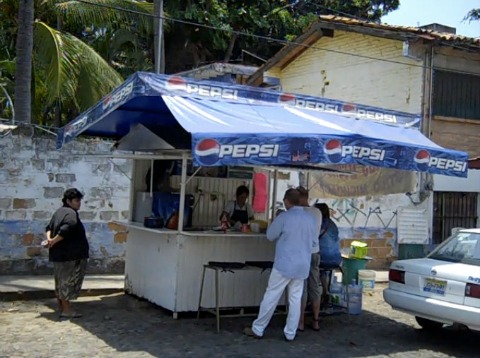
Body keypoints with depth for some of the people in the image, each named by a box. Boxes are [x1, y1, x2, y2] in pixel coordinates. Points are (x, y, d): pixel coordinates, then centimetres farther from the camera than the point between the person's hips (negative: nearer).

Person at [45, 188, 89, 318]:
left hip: (58, 254, 10)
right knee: (68, 281, -4)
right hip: (69, 255, -10)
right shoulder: (71, 214, -16)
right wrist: (53, 241, -18)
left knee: (60, 281, 15)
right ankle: (66, 309, 1)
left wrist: (49, 239, -3)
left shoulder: (59, 212, 16)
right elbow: (65, 231, -29)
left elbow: (49, 228, 15)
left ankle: (61, 307, 23)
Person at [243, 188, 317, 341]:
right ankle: (290, 333, 13)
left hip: (284, 265, -4)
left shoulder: (284, 217, -12)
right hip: (302, 266, 5)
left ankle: (257, 329, 11)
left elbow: (270, 236, -1)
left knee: (271, 297, 4)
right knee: (295, 299, 9)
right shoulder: (311, 219, 3)